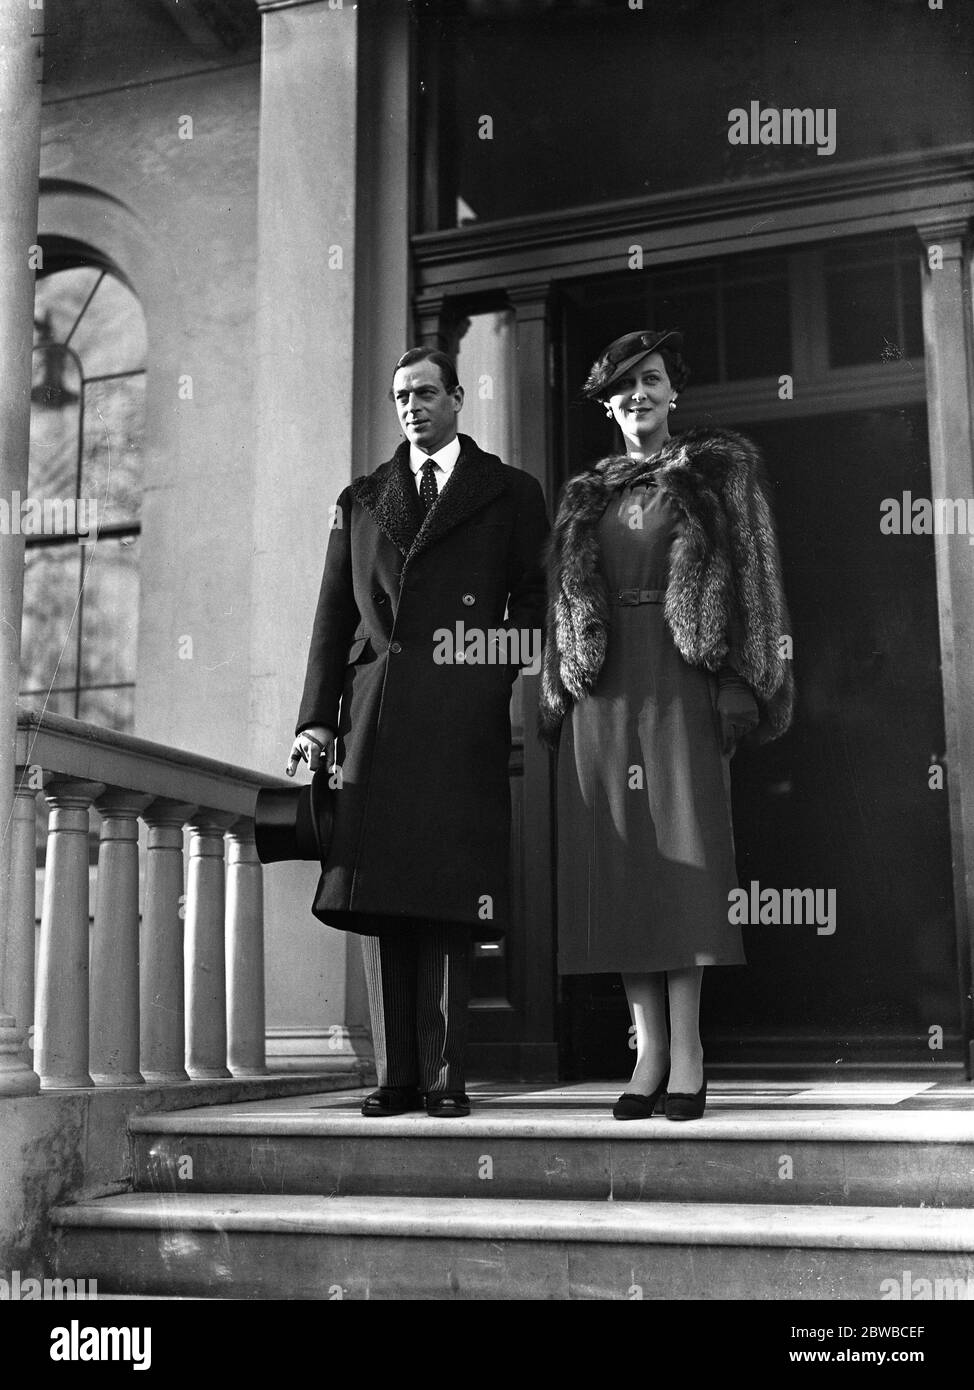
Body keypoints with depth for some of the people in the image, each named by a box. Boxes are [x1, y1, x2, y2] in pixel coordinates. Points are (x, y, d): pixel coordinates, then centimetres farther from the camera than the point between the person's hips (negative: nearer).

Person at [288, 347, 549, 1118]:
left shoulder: (510, 494, 13)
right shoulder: (360, 501, 20)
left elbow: (536, 610, 7)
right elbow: (333, 617, 15)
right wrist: (316, 719, 5)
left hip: (464, 724, -3)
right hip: (374, 723, 3)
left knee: (451, 897, -5)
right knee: (378, 897, 0)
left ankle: (444, 1076, 0)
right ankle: (396, 1075, 5)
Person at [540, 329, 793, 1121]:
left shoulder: (718, 473, 9)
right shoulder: (586, 495, 19)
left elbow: (751, 578, 2)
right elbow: (564, 599, 17)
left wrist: (739, 689, -9)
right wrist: (556, 693, 7)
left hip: (679, 678, -3)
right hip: (601, 685, 3)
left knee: (684, 853, -9)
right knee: (618, 861, -2)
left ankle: (688, 1048, -7)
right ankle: (649, 1048, 0)